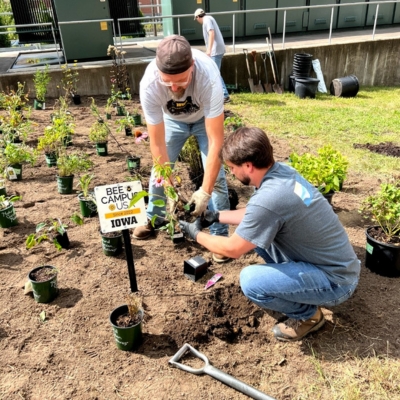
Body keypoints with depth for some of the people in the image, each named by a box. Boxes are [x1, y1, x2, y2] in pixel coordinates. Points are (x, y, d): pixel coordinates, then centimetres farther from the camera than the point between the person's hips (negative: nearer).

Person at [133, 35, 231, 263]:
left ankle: (220, 234, 4)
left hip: (205, 117, -2)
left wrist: (205, 191, -41)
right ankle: (154, 218, 29)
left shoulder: (208, 77, -43)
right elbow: (157, 143, -28)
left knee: (216, 175, -11)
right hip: (172, 118, 2)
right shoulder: (149, 84, -37)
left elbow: (216, 140, -40)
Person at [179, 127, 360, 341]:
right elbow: (254, 215, 14)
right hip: (335, 261, 8)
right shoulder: (282, 170, -4)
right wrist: (217, 216, 15)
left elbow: (233, 249, -17)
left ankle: (308, 314, 3)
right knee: (253, 232, 9)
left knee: (251, 281, -23)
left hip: (336, 279, -8)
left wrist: (196, 234, -2)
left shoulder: (268, 199, -31)